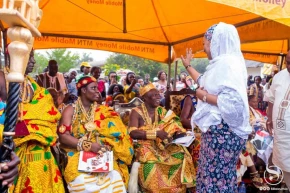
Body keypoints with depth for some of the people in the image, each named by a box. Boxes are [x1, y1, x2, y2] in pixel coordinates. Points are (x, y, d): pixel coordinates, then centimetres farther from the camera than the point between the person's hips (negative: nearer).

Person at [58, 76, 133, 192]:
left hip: (101, 154, 2)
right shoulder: (70, 110, 3)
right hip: (77, 153, -2)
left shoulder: (102, 110, 12)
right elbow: (63, 136, -7)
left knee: (114, 176, -24)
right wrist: (89, 145, -18)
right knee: (82, 180, -29)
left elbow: (114, 131, 7)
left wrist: (107, 145, -14)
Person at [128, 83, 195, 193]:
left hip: (162, 147, 5)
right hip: (145, 148, -5)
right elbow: (133, 133, -18)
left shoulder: (162, 111, 12)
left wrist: (180, 134, -16)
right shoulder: (136, 112, -4)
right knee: (151, 167, -35)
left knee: (182, 156, -20)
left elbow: (174, 127, 8)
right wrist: (156, 133, -26)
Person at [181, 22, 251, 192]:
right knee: (211, 173, 18)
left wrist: (204, 96, -18)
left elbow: (232, 102, -31)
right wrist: (188, 65, 39)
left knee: (218, 177, 1)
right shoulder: (221, 63, 13)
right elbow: (205, 82, 33)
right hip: (217, 129, 10)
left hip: (224, 132, -10)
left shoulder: (228, 63, -19)